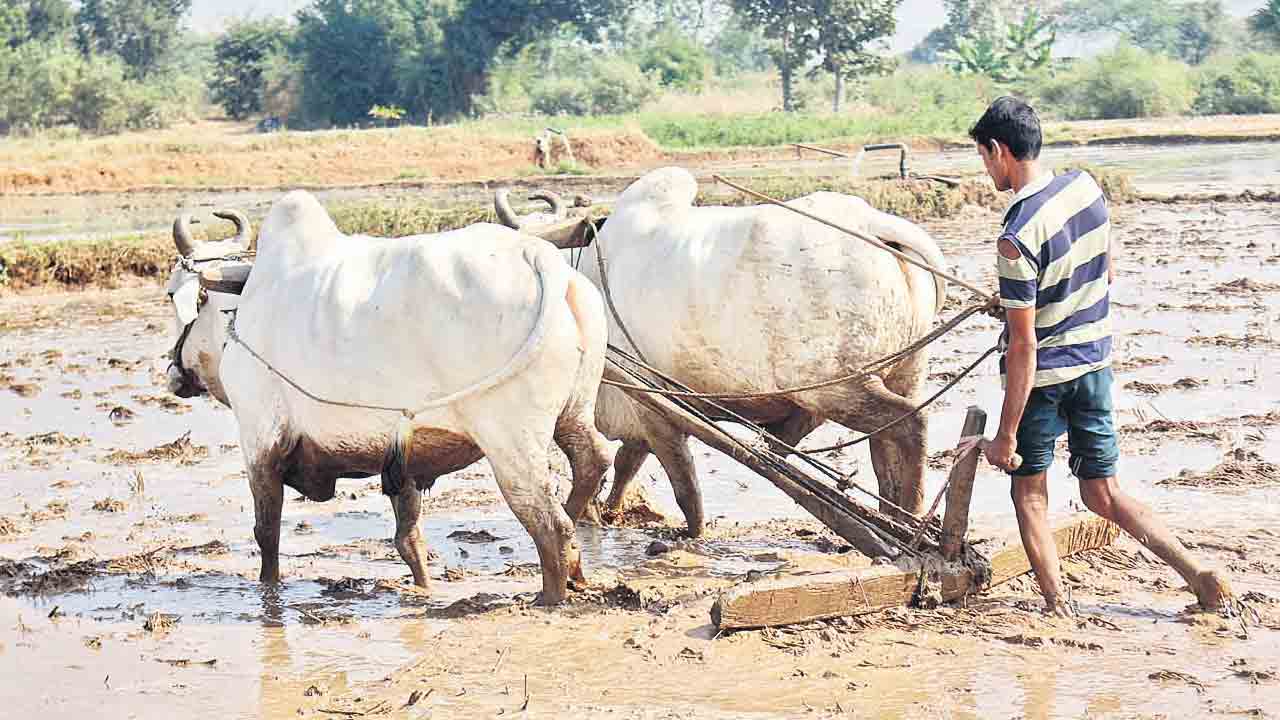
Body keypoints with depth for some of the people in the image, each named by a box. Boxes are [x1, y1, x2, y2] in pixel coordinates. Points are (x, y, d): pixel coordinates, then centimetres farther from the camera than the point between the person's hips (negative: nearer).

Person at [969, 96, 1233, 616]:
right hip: (1094, 362, 7)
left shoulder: (1017, 237, -24)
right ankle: (1199, 575, 4)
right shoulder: (1085, 187, -3)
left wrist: (1006, 435, -16)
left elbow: (1024, 346, -23)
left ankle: (1056, 606, 11)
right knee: (1103, 495, 14)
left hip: (1043, 374, -7)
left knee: (1030, 494, 12)